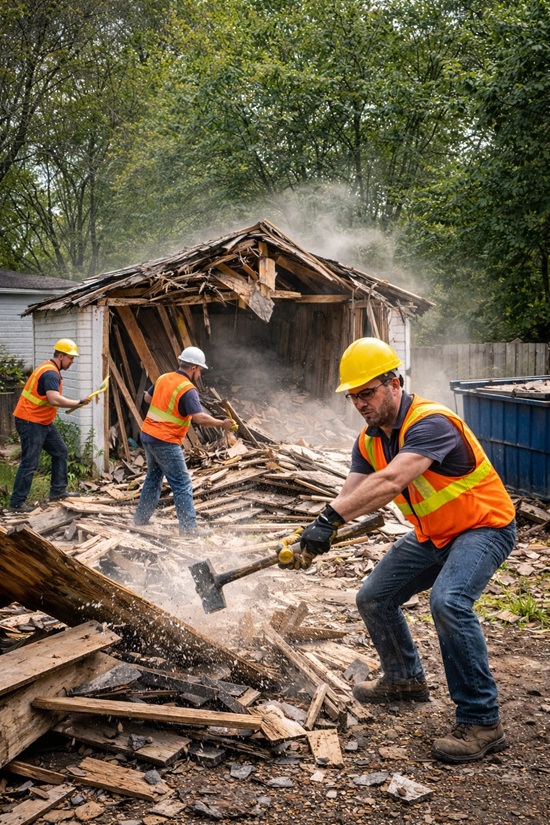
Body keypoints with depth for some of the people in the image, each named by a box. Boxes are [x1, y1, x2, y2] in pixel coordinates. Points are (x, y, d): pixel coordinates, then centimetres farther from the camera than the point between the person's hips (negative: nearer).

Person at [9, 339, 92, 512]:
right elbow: (55, 400, -34)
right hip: (30, 423, -11)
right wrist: (79, 402, -26)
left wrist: (72, 403, 4)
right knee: (30, 463, -8)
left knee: (60, 452, 14)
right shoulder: (50, 373, -21)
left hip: (43, 422, 11)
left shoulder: (51, 370, 12)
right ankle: (16, 503, -1)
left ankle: (58, 491, 21)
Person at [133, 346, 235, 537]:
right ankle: (189, 526, 0)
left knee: (153, 476, 23)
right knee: (182, 484, -1)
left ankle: (141, 517, 31)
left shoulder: (163, 378, 7)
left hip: (147, 435, 8)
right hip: (166, 442, -8)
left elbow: (147, 397, 23)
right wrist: (222, 423, -13)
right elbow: (200, 418, -26)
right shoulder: (188, 390, -17)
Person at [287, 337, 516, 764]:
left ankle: (482, 722, -19)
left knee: (448, 601, -33)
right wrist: (315, 536, -28)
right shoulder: (369, 442, -2)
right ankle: (405, 678, 36)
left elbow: (390, 483, -44)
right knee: (374, 599, 11)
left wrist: (328, 519, -48)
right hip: (431, 536, 9)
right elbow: (349, 496, -10)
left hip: (484, 527, -9)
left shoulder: (429, 422, -30)